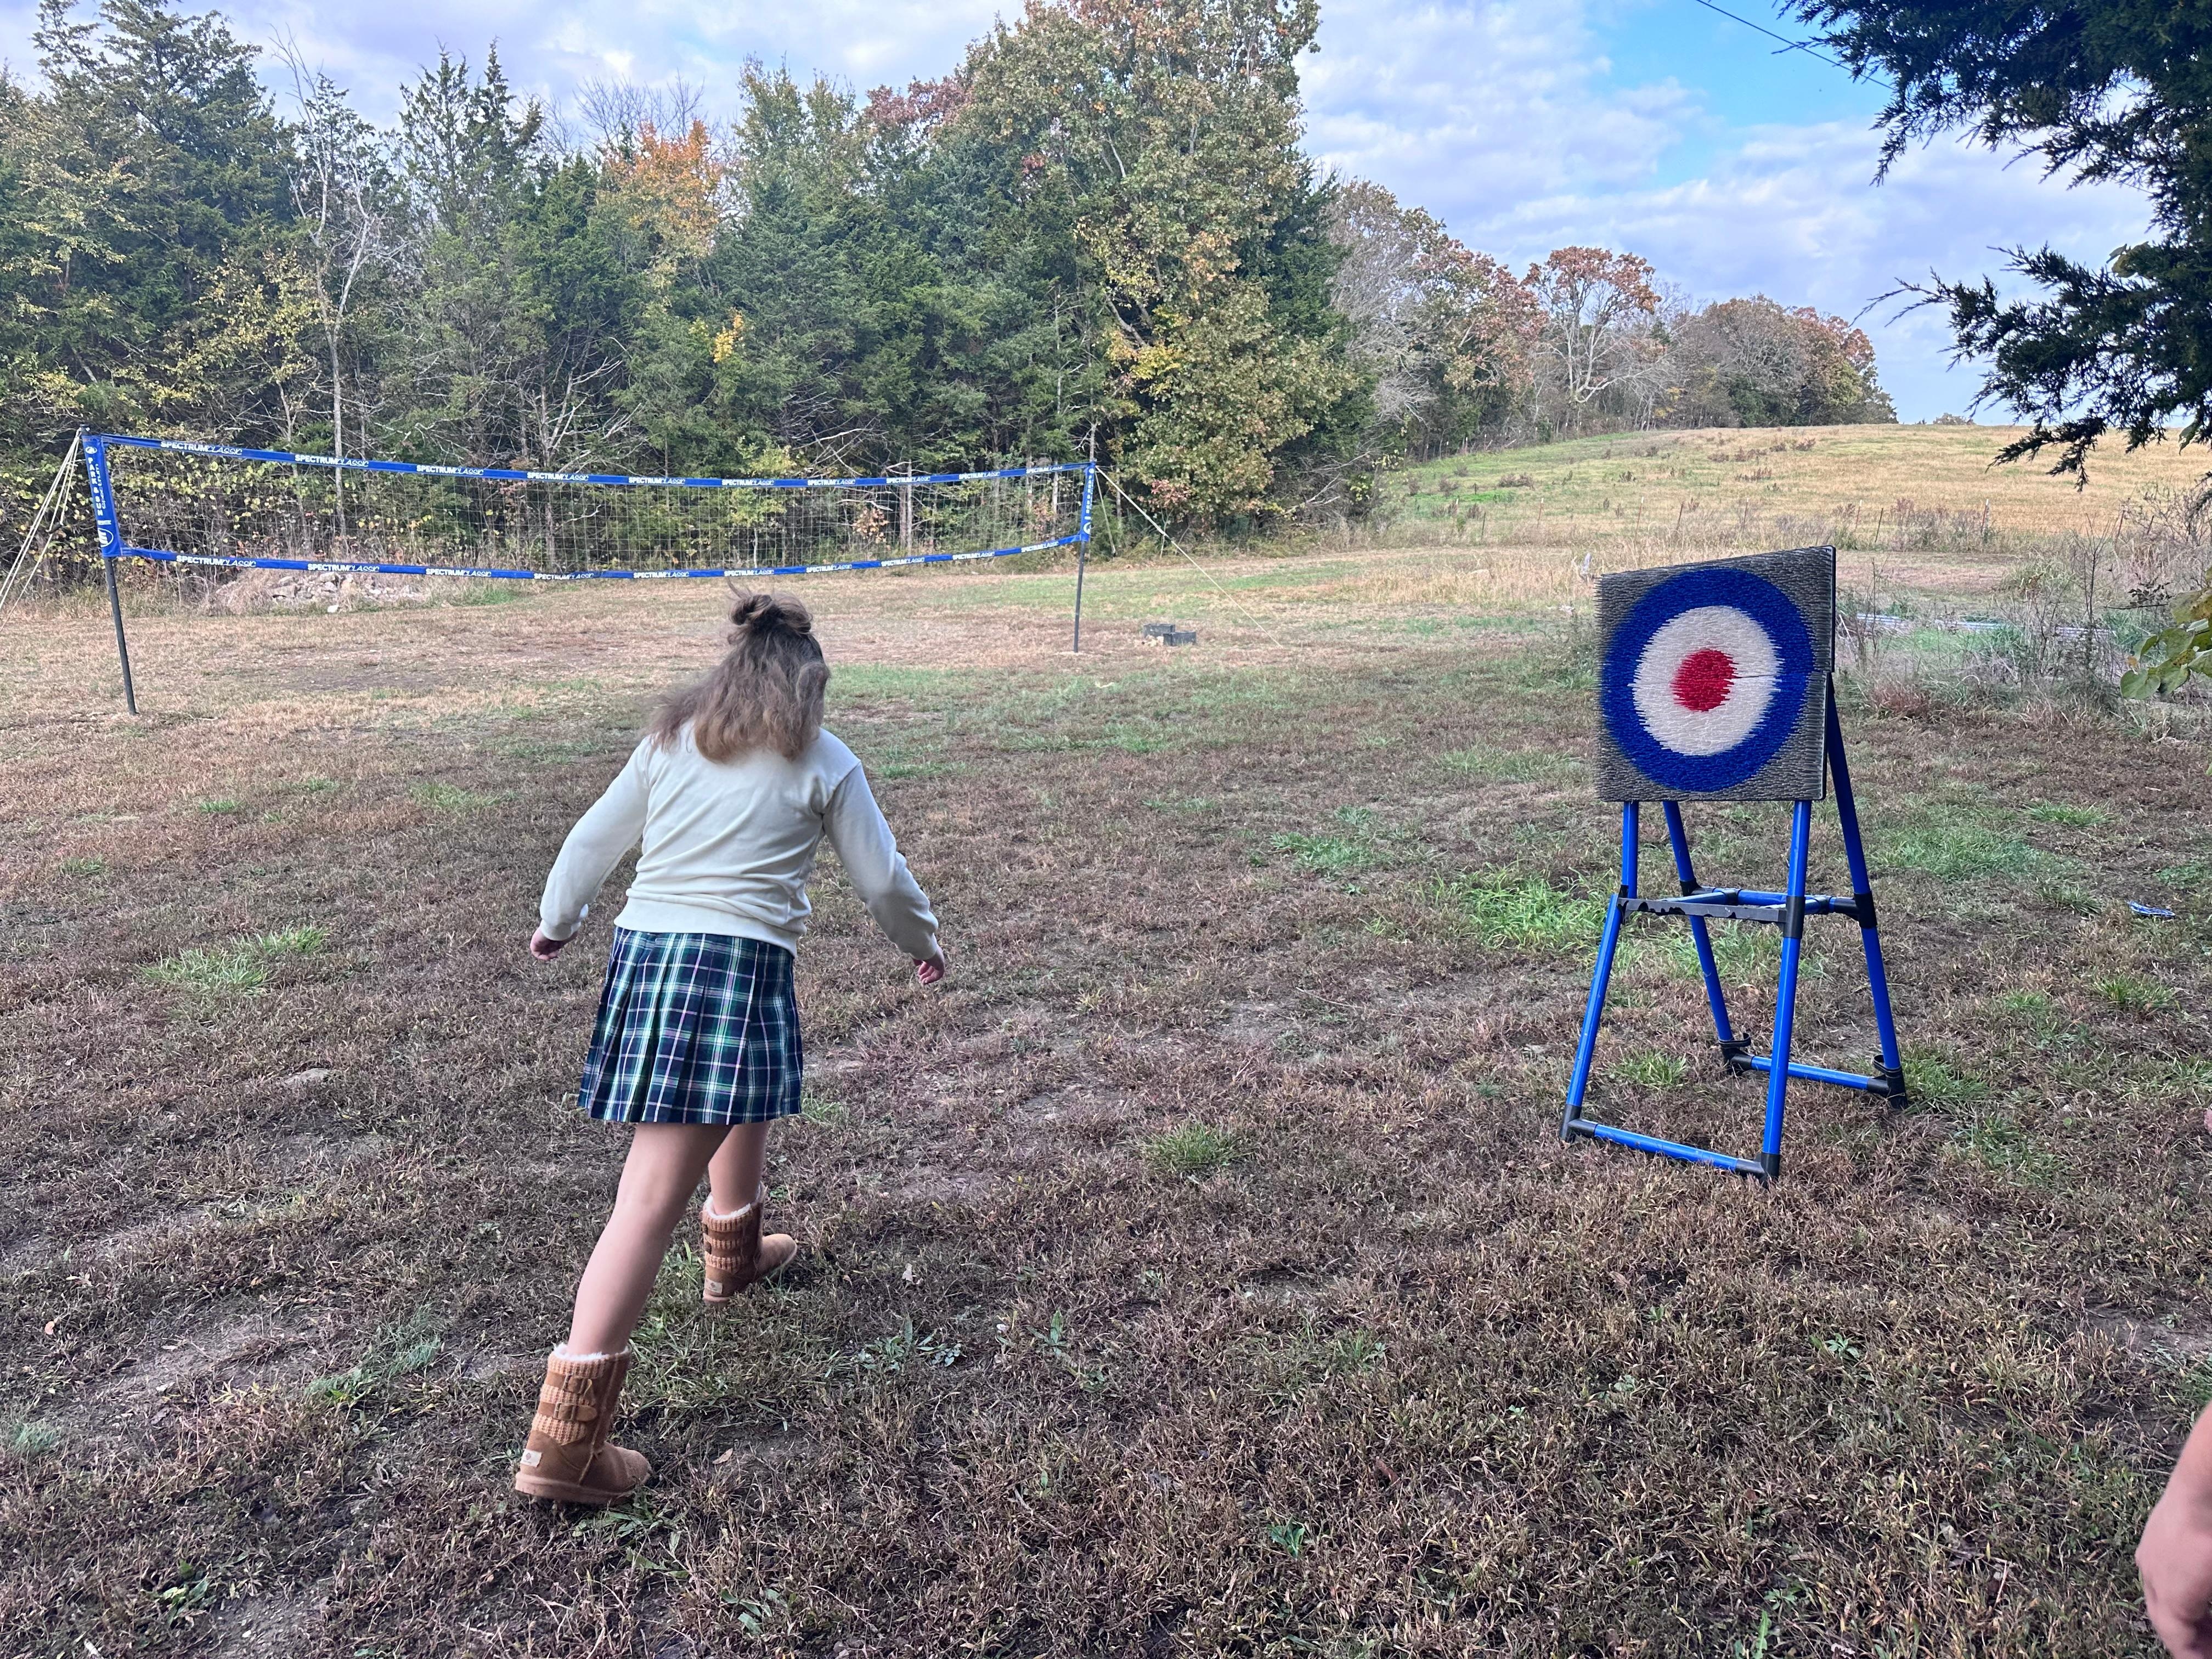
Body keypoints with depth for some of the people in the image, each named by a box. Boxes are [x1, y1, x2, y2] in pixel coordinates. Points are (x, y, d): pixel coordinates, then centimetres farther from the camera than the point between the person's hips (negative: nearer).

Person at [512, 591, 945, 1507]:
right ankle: (563, 1442, -8)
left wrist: (556, 920, 36)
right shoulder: (823, 762, 4)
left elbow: (593, 838, 19)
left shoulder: (668, 740, 14)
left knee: (748, 1098, 34)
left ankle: (734, 1250, 56)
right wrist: (923, 942, 27)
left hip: (642, 948, 6)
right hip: (739, 960, -6)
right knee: (655, 1195, -8)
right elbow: (882, 879, 8)